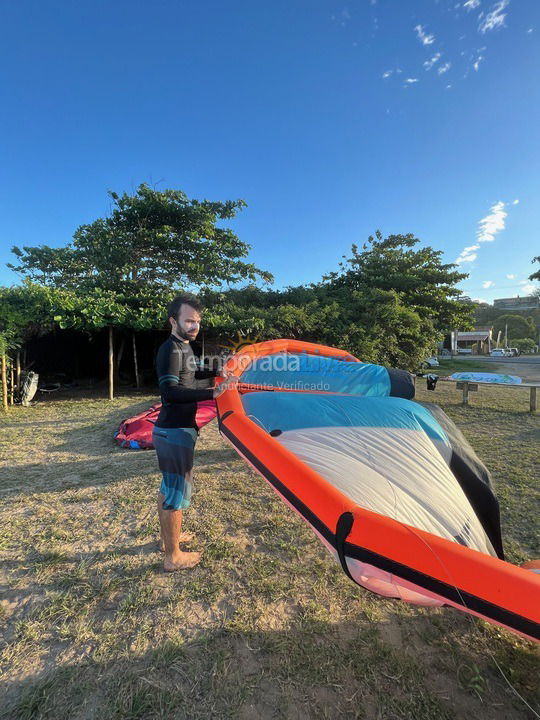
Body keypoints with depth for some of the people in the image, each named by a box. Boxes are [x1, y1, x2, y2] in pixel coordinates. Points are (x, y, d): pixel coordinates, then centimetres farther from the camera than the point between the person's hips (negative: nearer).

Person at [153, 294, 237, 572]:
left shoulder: (183, 347, 12)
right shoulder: (171, 349, -18)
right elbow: (169, 390, -30)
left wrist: (218, 373, 20)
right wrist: (212, 393, -33)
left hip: (170, 430, 10)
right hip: (175, 432, -10)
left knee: (168, 486, 22)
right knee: (178, 491, 2)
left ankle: (168, 537, 42)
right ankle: (173, 557, 20)